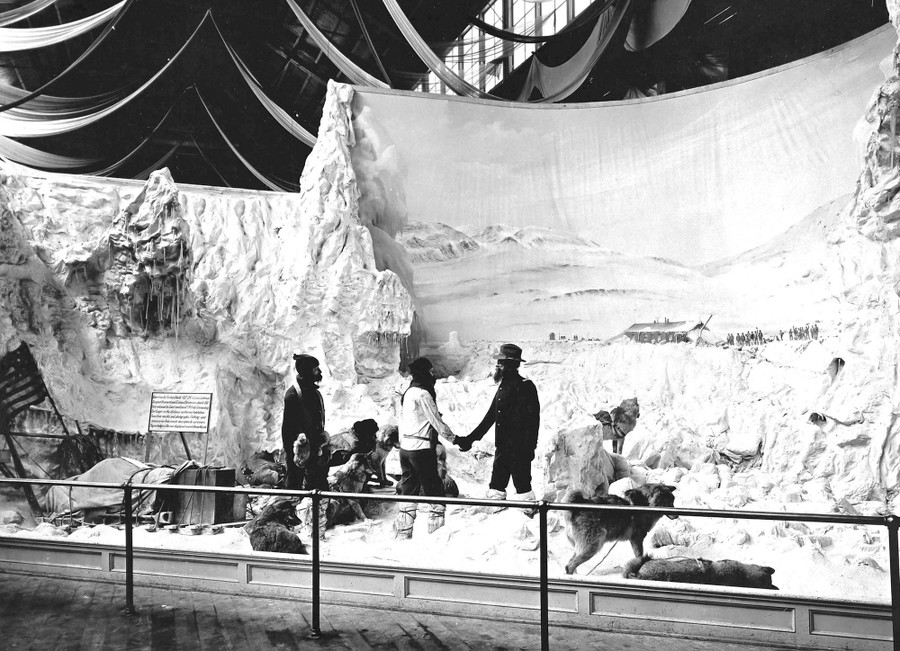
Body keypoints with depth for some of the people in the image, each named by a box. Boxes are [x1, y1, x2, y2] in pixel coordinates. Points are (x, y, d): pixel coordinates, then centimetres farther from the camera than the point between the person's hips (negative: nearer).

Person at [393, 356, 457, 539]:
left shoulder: (407, 393, 12)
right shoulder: (423, 394, -14)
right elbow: (437, 422, -11)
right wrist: (455, 438, 0)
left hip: (405, 448, 9)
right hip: (422, 449, -9)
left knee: (408, 490, 11)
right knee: (434, 489, 0)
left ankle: (403, 532, 13)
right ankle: (437, 527, 0)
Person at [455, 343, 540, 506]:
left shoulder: (526, 387, -10)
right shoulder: (503, 387, 16)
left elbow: (533, 419, -15)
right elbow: (490, 416, 22)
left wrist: (529, 447, -20)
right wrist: (470, 439, 20)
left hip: (519, 449, -8)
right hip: (502, 448, 8)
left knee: (522, 485, -3)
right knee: (496, 487, 9)